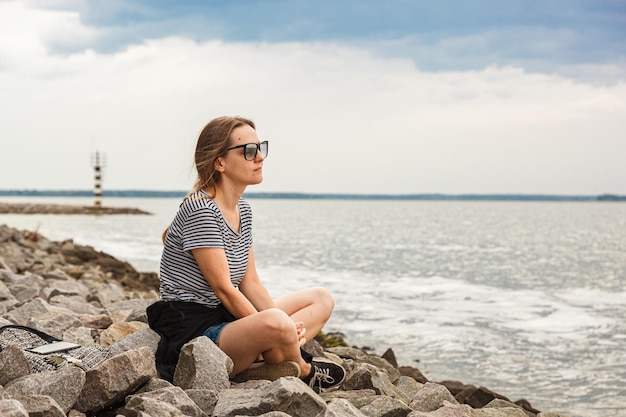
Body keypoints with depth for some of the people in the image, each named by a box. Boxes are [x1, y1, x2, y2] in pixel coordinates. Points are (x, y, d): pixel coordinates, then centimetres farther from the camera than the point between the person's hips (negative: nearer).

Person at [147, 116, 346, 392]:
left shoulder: (242, 211, 12)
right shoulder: (201, 211, -17)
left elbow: (251, 284, 6)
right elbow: (224, 289, -19)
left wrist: (287, 326, -10)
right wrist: (269, 329, -19)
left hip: (228, 320, 10)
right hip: (191, 334, -10)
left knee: (321, 299, 11)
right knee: (275, 322, -37)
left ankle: (258, 365, -14)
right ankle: (304, 372, 0)